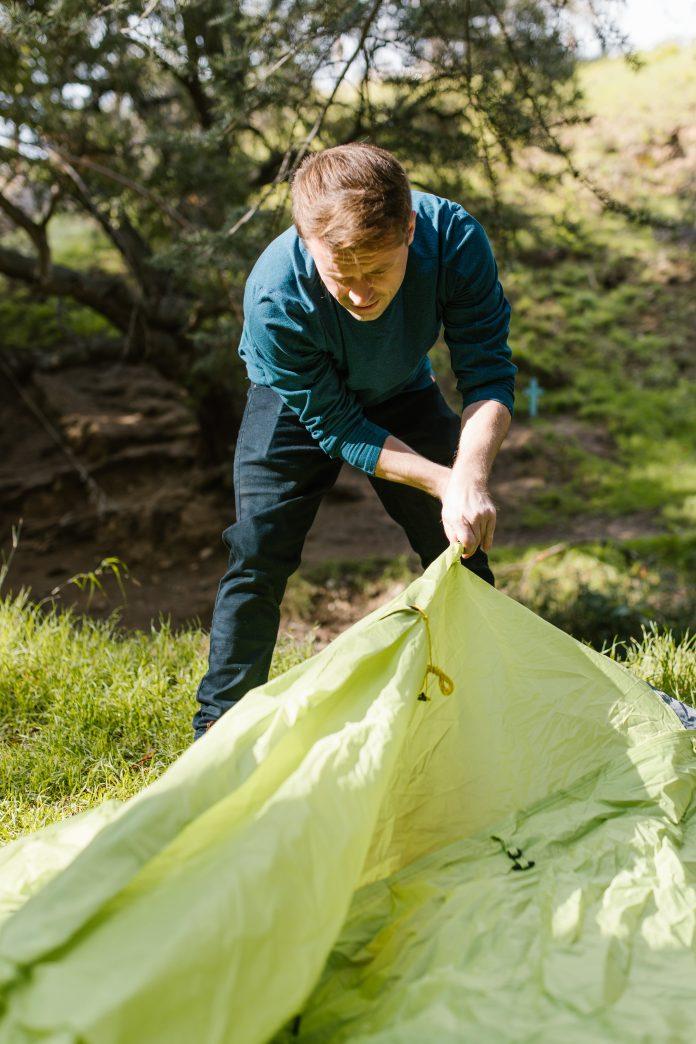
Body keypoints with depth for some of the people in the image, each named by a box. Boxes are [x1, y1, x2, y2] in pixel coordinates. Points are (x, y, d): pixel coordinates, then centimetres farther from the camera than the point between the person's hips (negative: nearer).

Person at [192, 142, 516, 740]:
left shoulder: (453, 237, -36)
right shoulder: (274, 298, -40)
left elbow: (488, 373, -29)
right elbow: (337, 427, -28)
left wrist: (471, 479, -45)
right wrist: (443, 481, -36)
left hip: (403, 393, 3)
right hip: (300, 401, -2)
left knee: (462, 546, 2)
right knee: (259, 552, -11)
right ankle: (221, 724, 6)